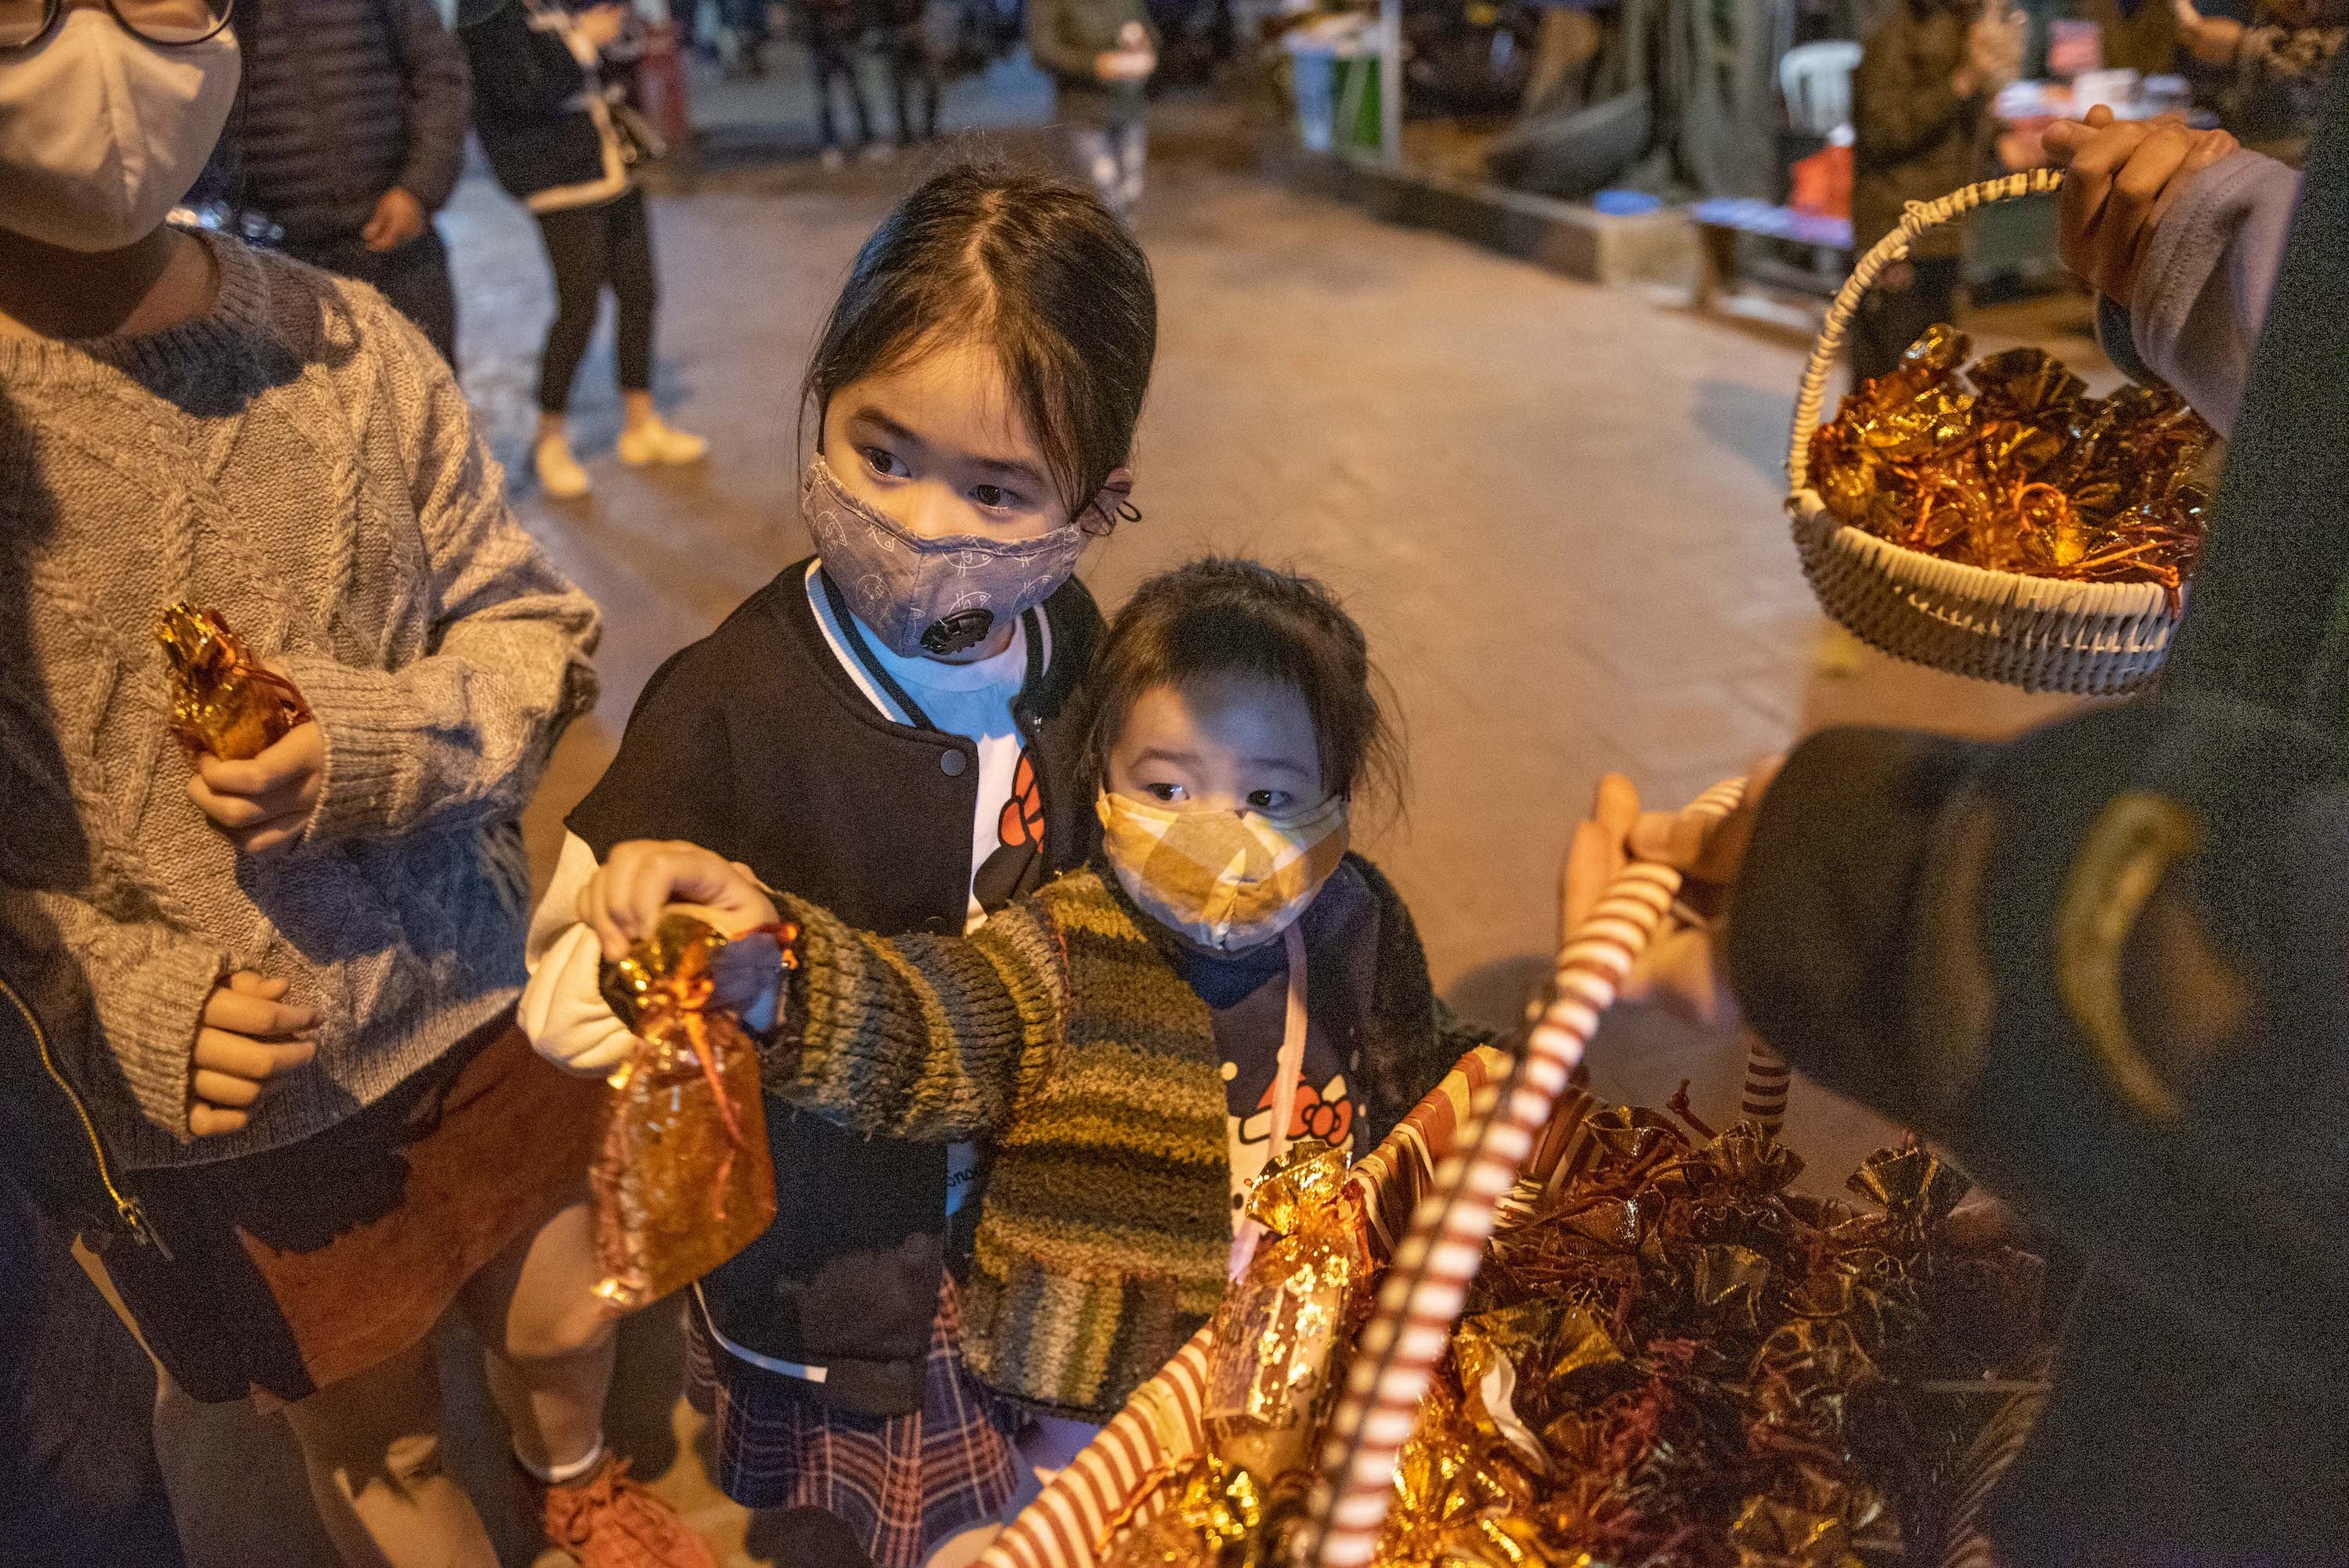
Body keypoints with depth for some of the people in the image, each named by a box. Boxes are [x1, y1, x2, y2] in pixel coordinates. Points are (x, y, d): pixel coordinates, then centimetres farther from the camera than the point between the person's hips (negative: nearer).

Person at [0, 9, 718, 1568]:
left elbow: (533, 630, -4)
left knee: (562, 1328, 25)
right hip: (203, 1109, -2)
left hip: (479, 1016, 2)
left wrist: (375, 746, -22)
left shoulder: (345, 340, -11)